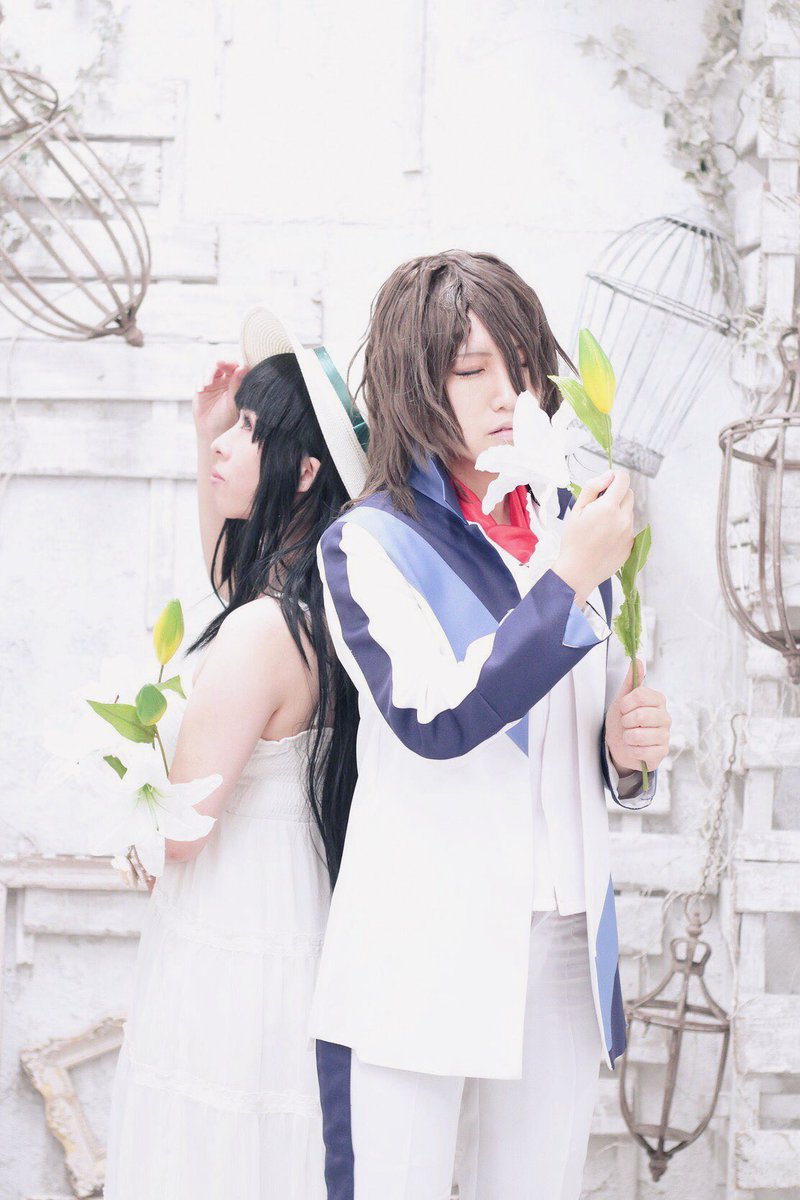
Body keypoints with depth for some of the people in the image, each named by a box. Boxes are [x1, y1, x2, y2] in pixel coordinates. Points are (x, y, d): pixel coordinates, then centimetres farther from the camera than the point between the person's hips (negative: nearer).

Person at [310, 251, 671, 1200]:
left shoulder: (563, 523, 12)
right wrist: (570, 580, -18)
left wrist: (629, 749, 1)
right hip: (418, 964, -5)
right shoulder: (368, 542, -4)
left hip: (565, 948, 5)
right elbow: (433, 721, -20)